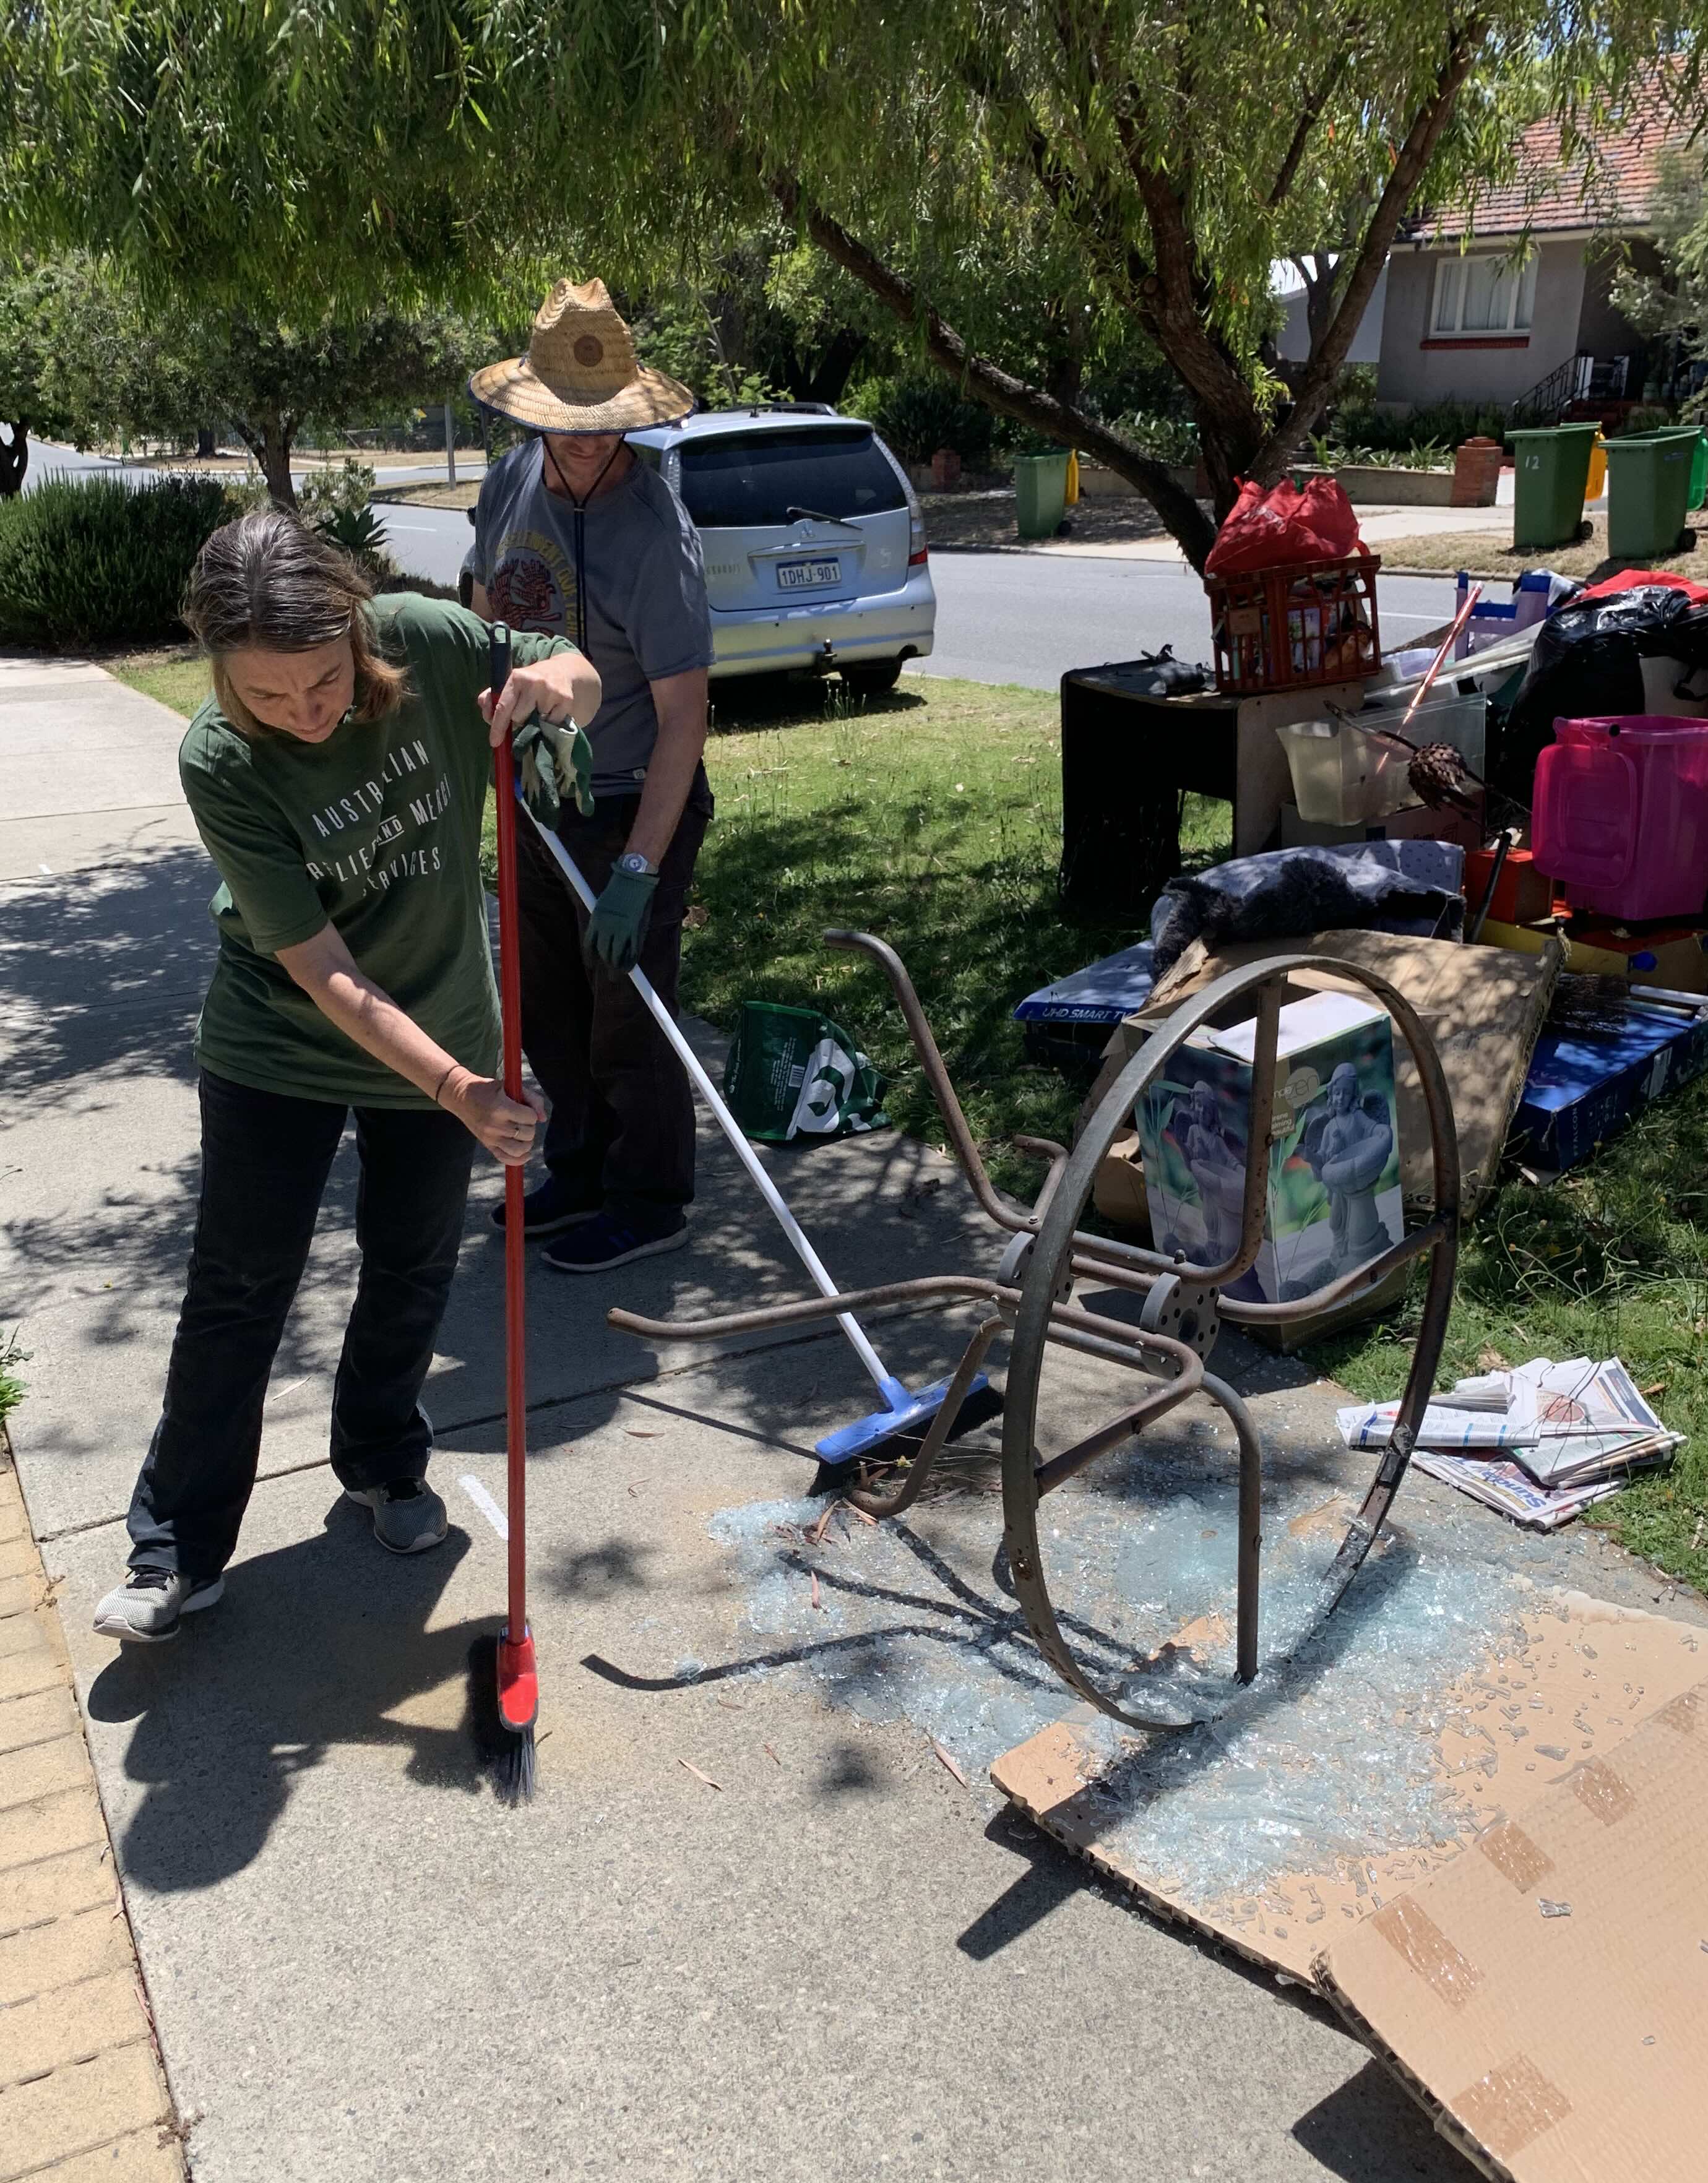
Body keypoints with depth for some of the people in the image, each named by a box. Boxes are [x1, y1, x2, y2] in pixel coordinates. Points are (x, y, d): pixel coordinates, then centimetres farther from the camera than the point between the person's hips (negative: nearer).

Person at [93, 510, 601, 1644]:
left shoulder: (426, 639, -21)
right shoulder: (220, 765, -27)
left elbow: (579, 680, -3)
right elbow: (324, 973, -26)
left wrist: (558, 677, -28)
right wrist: (458, 1090, -33)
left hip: (445, 1027, 3)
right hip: (279, 1052, -2)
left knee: (413, 1273, 15)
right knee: (238, 1295, 6)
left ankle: (384, 1462, 41)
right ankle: (179, 1550, 22)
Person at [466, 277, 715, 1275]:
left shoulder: (656, 535, -24)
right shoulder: (512, 483, -1)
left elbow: (683, 716, -26)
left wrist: (638, 868, -29)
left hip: (632, 807, -8)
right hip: (537, 799, 8)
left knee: (627, 1022, 1)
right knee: (549, 1007, 18)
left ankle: (650, 1204, 19)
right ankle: (581, 1172, 36)